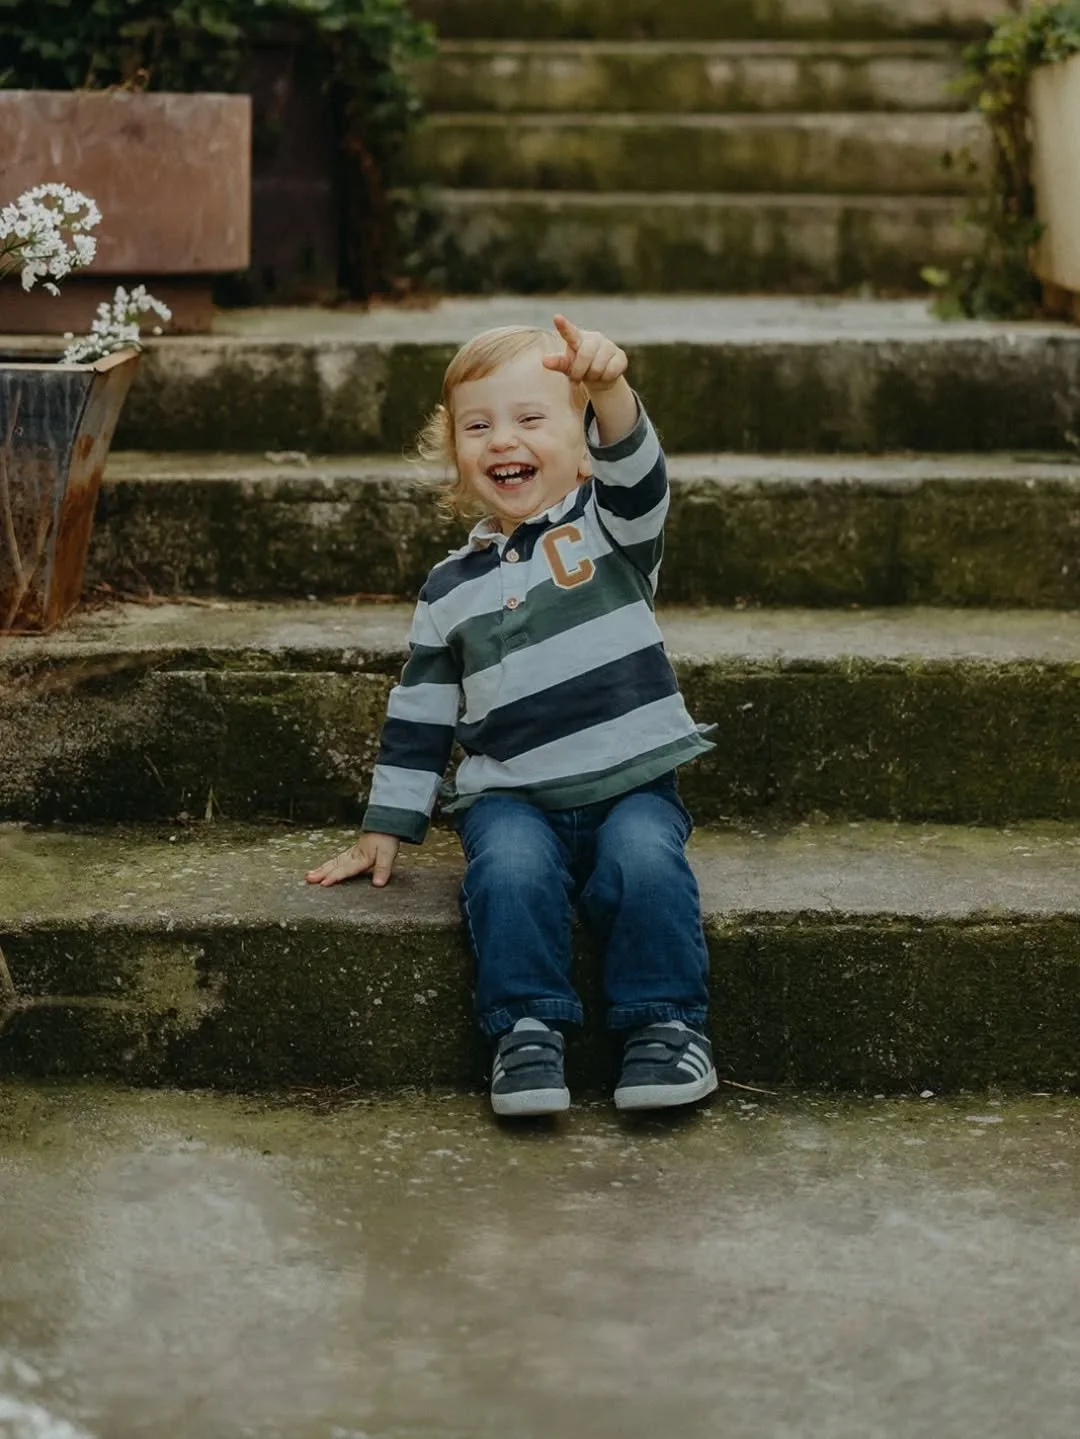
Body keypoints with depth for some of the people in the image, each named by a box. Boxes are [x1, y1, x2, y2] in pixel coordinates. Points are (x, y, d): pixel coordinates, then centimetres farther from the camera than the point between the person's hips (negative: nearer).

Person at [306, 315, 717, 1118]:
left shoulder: (611, 526, 4)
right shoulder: (452, 588, 10)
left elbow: (639, 478, -20)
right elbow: (420, 713, 16)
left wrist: (610, 388, -40)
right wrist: (386, 828, 13)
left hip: (630, 782, -1)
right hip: (511, 796, 1)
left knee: (645, 864, -30)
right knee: (509, 869, -30)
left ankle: (667, 1022, -16)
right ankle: (528, 1030, -19)